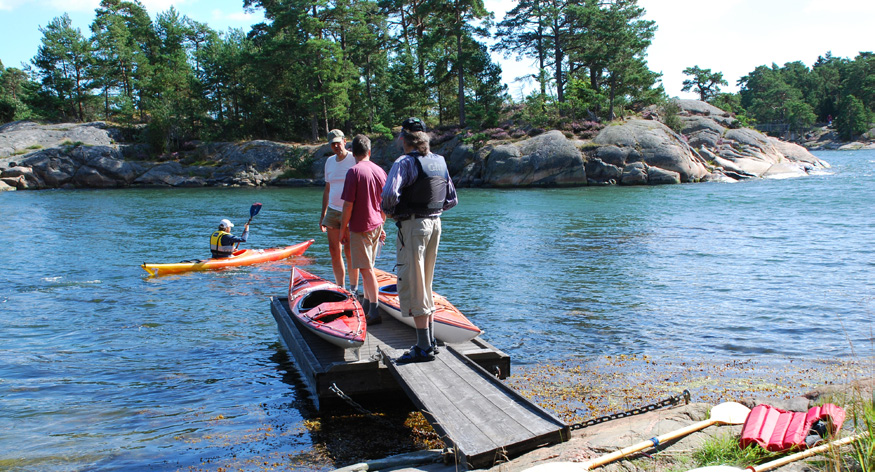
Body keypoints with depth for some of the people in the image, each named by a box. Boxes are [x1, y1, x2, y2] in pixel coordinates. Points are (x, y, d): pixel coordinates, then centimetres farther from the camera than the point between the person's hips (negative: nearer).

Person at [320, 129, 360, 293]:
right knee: (334, 251, 4)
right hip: (332, 211, 6)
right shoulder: (329, 161, 13)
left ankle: (354, 288, 6)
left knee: (349, 251, -6)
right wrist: (323, 215, 17)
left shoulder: (354, 160, -5)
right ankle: (340, 288, 14)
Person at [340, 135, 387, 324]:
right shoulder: (380, 171, 6)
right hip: (376, 225, 7)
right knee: (368, 267, 18)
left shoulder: (354, 172, -14)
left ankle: (375, 311, -3)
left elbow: (348, 204, -16)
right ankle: (367, 304, 29)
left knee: (366, 269, -3)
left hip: (360, 227, -7)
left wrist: (343, 229, -7)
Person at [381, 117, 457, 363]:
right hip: (435, 223, 8)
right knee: (425, 284, 17)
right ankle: (430, 341, 23)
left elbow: (389, 194, -26)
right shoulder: (440, 161, 9)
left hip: (412, 226, -8)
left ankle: (424, 348, 1)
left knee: (413, 287, -1)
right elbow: (451, 199, 14)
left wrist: (391, 212, -7)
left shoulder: (405, 162, -13)